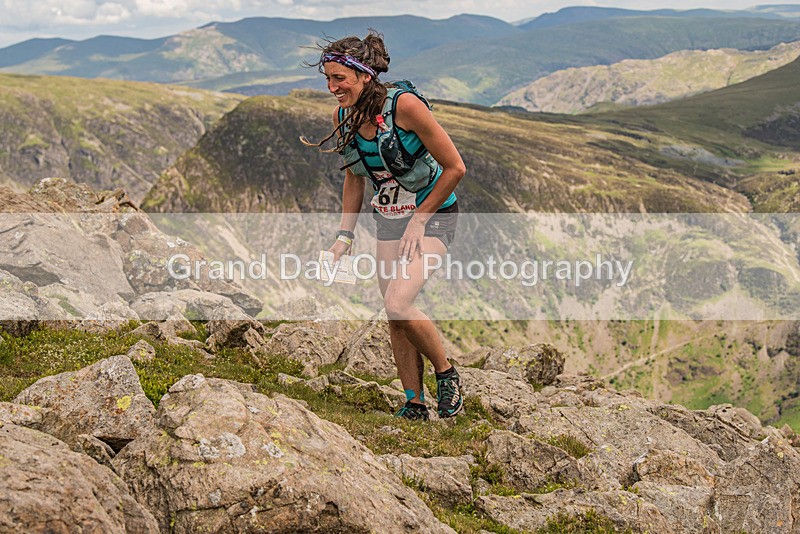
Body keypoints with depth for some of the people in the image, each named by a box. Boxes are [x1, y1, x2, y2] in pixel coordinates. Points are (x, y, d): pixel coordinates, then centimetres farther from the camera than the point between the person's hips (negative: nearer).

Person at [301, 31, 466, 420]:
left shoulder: (404, 104, -24)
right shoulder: (343, 116, -5)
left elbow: (455, 168, -18)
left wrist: (419, 219, -14)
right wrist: (344, 235, 6)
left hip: (432, 216, -6)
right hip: (388, 220, 6)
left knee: (398, 303, -21)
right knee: (395, 317, 5)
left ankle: (446, 372, 3)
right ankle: (414, 404, 18)